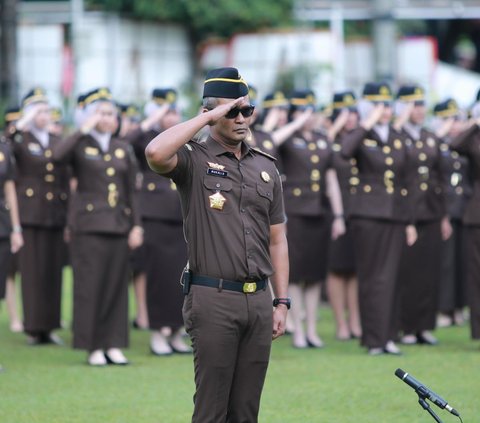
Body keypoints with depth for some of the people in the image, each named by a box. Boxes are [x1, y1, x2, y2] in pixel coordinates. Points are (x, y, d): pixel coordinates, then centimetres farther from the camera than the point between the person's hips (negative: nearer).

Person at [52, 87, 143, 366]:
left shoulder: (123, 150, 14)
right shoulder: (81, 147, 2)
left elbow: (131, 192, 14)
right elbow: (57, 156, -22)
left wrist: (136, 226, 6)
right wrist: (84, 130, -18)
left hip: (119, 225, 4)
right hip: (89, 225, -4)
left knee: (117, 285, 3)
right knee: (90, 285, -5)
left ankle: (113, 345, 7)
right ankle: (94, 348, -1)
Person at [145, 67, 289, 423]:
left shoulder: (266, 166, 15)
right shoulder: (194, 160, -1)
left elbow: (277, 239, 16)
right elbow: (156, 153, -26)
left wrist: (282, 303, 10)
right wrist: (208, 117, -15)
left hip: (259, 299, 5)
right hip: (213, 299, -5)